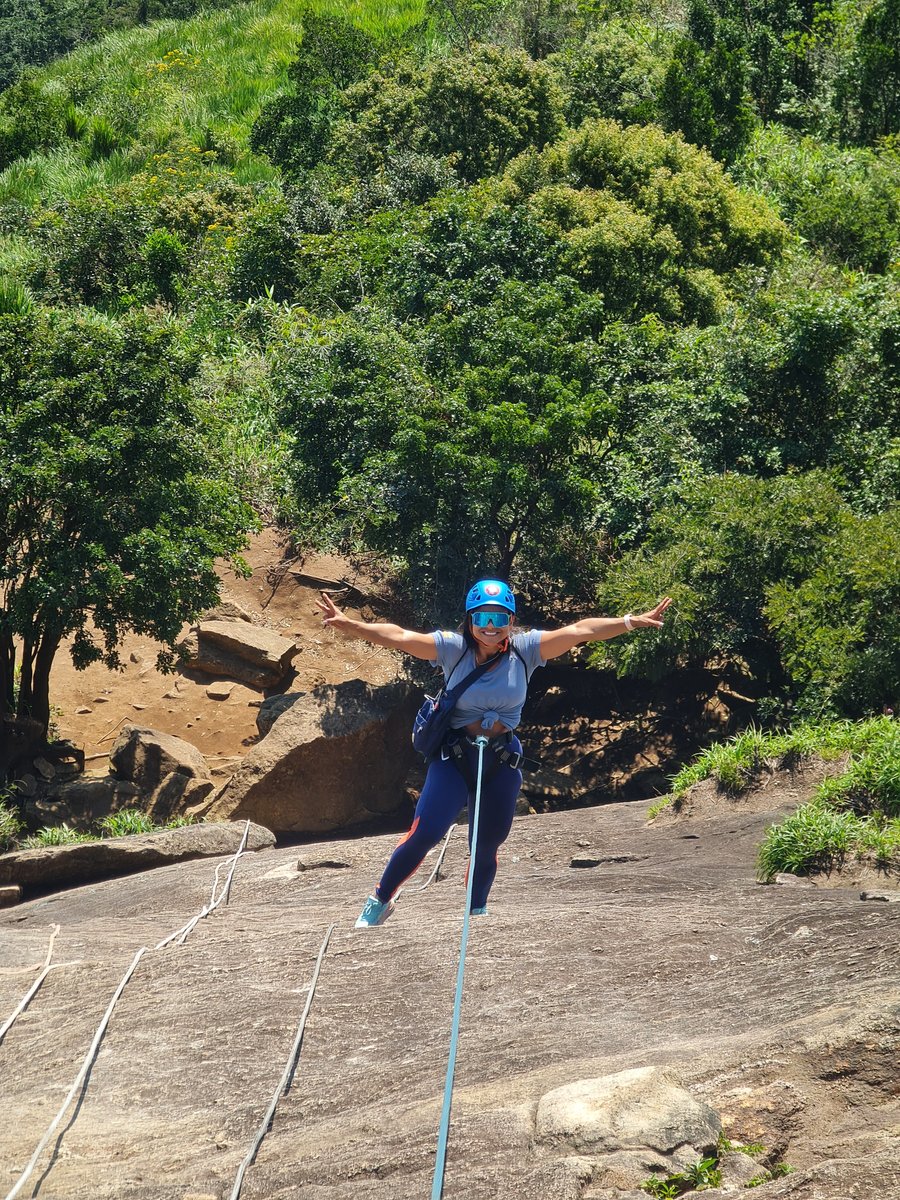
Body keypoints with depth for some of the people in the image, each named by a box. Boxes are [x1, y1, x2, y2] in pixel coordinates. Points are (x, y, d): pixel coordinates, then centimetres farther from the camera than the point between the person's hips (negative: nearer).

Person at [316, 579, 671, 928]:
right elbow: (398, 637, -18)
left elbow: (579, 631, -11)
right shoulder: (452, 648, -10)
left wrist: (633, 622, -18)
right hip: (454, 755, -2)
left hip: (503, 761, 2)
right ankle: (380, 900, 7)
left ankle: (477, 912, 34)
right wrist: (346, 624, -30)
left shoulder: (525, 649, -6)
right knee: (424, 834, -13)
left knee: (487, 845, 12)